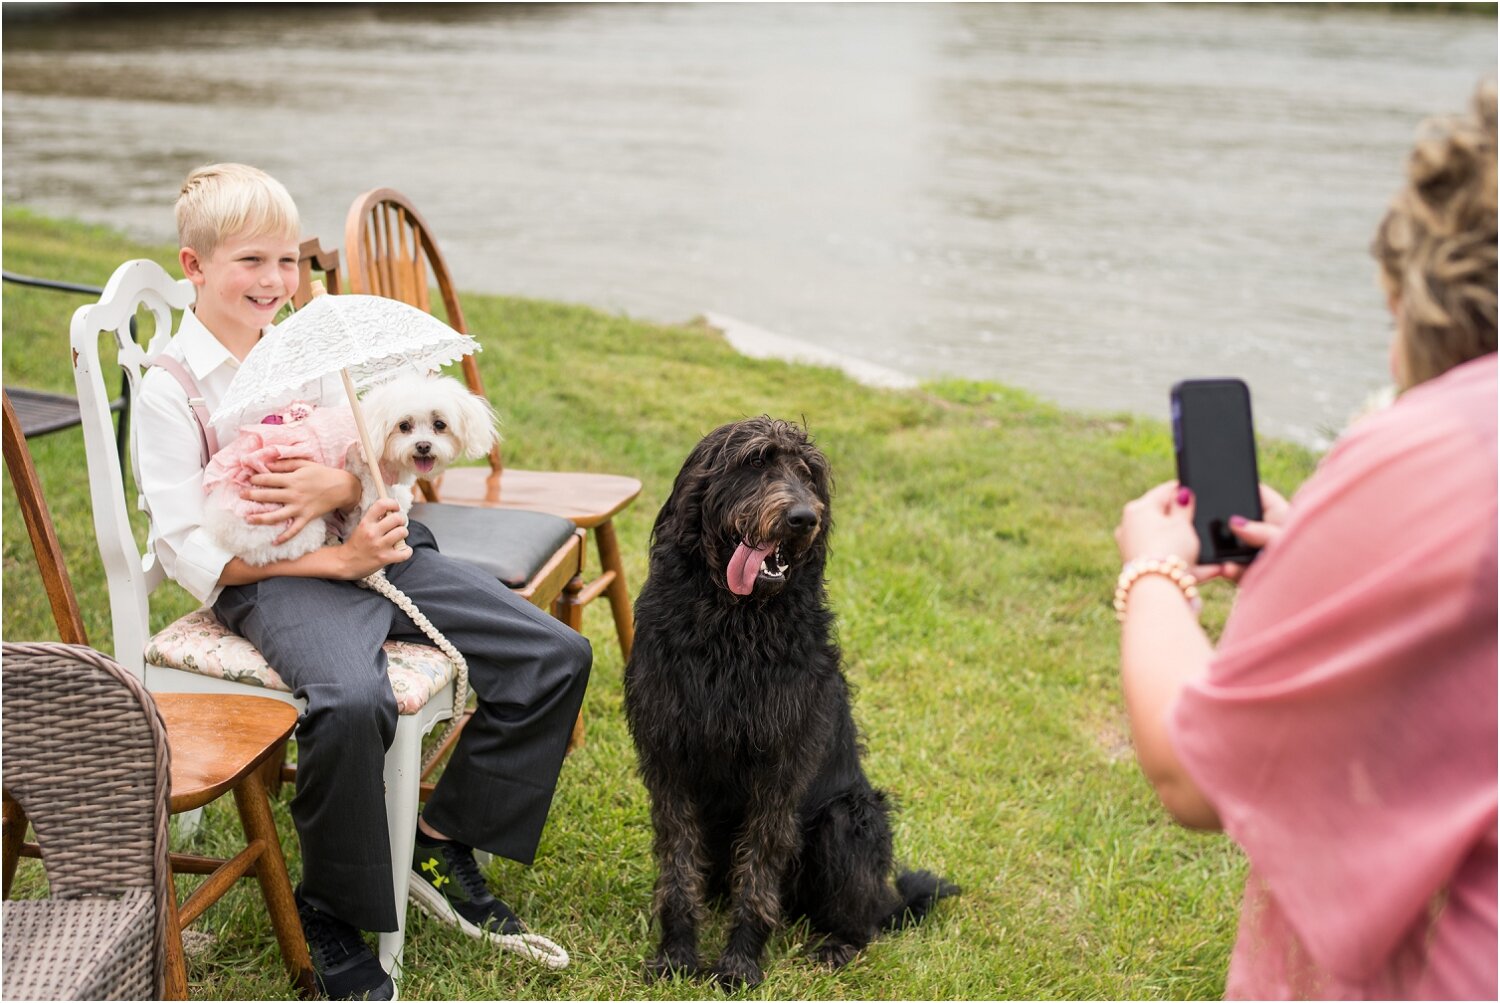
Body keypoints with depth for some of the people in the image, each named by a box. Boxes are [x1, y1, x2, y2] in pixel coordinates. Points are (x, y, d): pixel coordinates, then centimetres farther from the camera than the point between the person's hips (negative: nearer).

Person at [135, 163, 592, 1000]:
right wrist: (338, 560, -17)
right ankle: (331, 916, -13)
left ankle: (445, 838, 9)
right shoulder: (170, 389, -4)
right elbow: (194, 553, -11)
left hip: (374, 546, 7)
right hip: (273, 580, -6)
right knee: (352, 703, -38)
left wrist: (339, 485, -11)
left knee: (556, 656, -5)